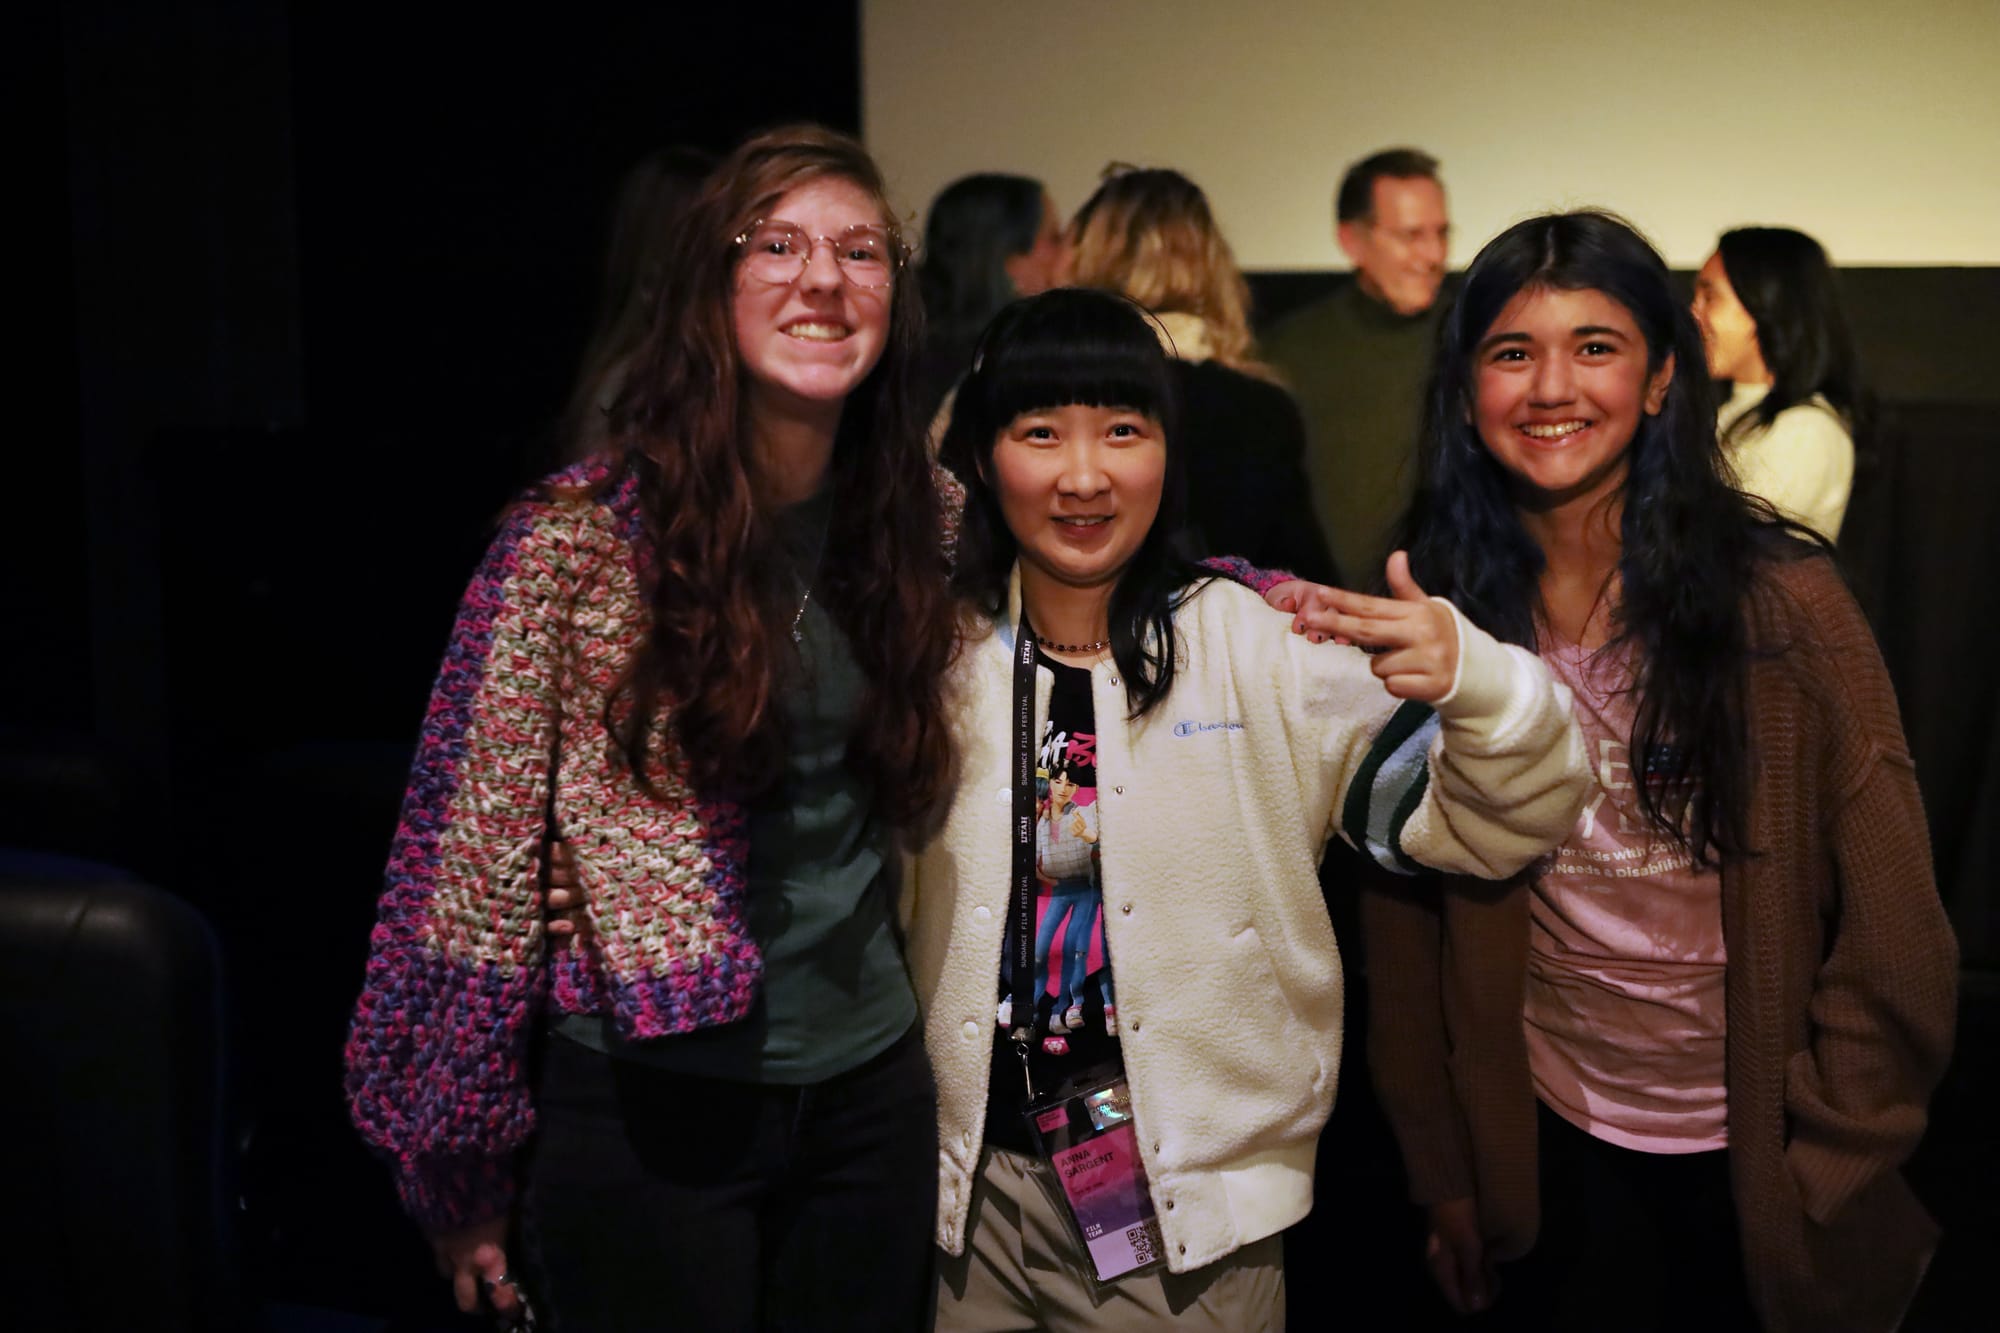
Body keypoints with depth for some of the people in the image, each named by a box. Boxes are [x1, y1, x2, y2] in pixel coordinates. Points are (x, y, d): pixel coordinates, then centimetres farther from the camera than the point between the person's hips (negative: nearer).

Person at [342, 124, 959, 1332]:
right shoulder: (579, 540, -13)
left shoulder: (918, 518, 1)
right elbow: (474, 856, -9)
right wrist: (463, 1174, -5)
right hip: (646, 1109, -4)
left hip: (872, 1095, 5)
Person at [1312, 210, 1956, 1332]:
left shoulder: (1782, 602, -14)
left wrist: (1824, 1174, -9)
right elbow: (1406, 922, -1)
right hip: (1547, 1144, 2)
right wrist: (1446, 1175, 3)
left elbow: (1891, 930, -11)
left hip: (1752, 1157, -2)